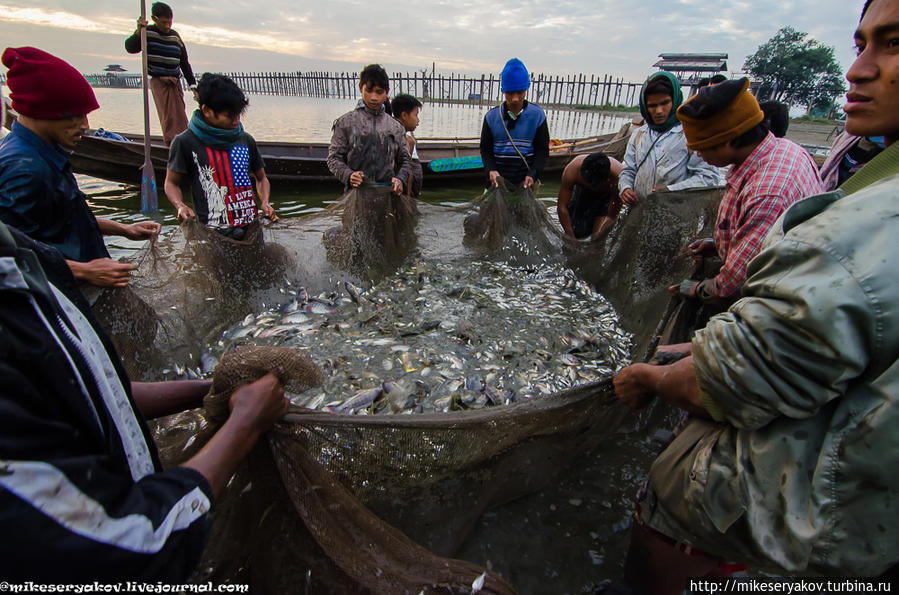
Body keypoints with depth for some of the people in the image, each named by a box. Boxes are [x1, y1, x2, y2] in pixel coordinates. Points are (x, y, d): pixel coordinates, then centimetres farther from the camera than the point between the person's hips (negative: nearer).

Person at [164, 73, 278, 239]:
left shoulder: (246, 141, 14)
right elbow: (172, 183, 11)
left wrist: (265, 203, 6)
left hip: (251, 225, 3)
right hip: (212, 230, -3)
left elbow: (261, 178, 26)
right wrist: (180, 206, -10)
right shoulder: (185, 142, 3)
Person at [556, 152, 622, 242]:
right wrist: (572, 238, -31)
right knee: (576, 232, -9)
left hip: (606, 197, -1)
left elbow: (611, 216, -29)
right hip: (581, 194, 2)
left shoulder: (617, 177, -40)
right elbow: (562, 207, -29)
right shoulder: (572, 170, -39)